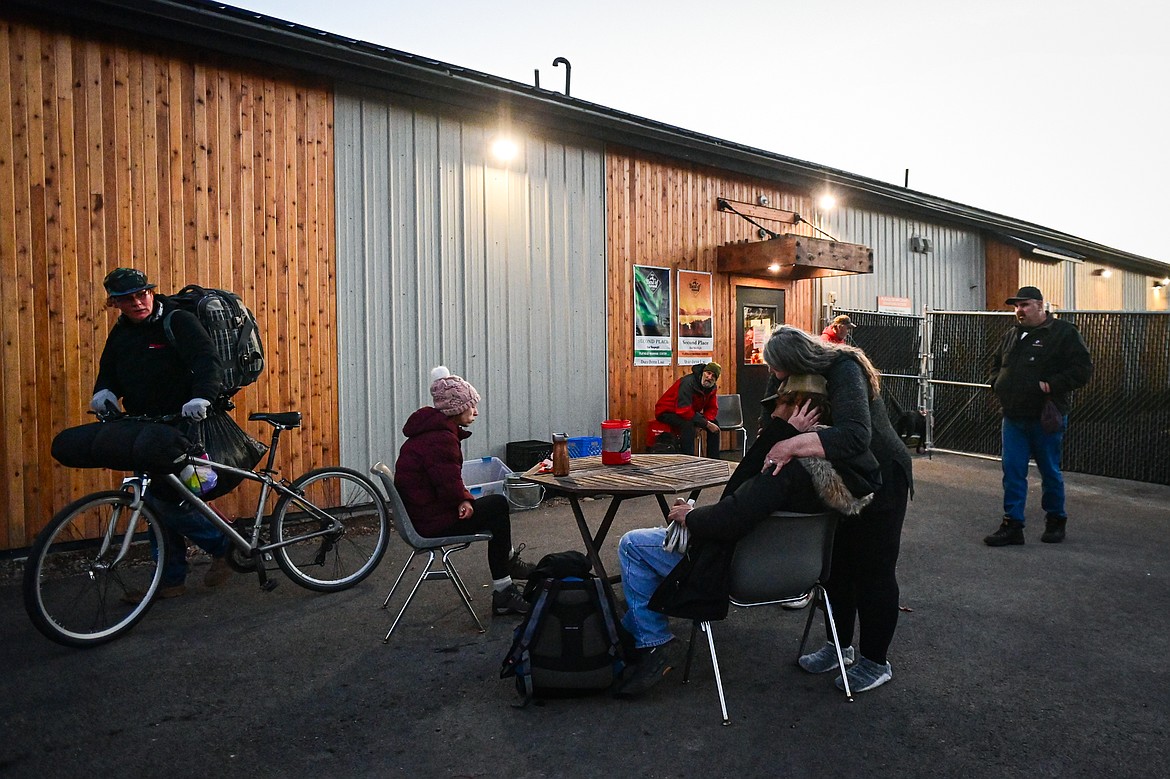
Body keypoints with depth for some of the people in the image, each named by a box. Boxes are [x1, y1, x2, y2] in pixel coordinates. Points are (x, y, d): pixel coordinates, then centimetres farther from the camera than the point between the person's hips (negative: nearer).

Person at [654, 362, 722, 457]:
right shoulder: (688, 383, -30)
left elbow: (712, 409, 4)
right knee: (688, 423, -36)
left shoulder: (712, 387, -2)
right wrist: (706, 424, -32)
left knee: (714, 423, -3)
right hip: (666, 412, -9)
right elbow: (684, 411, -37)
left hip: (689, 412, 9)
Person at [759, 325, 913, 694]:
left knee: (873, 570, 2)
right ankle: (840, 644, 31)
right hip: (844, 479, 8)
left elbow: (856, 435, -43)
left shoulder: (845, 372, -29)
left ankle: (876, 662, 20)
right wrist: (787, 446, -22)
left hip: (879, 479, -8)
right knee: (837, 562, 14)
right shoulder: (817, 373, -3)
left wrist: (793, 444, -48)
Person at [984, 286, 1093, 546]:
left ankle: (1055, 521, 29)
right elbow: (995, 365, 25)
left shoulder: (1063, 332, -5)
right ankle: (1012, 525, 7)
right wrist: (997, 382, 5)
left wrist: (1052, 385, -21)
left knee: (1050, 472, 10)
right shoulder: (1011, 336, 13)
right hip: (1013, 418, 5)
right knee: (1012, 472, 2)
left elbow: (1082, 369, -10)